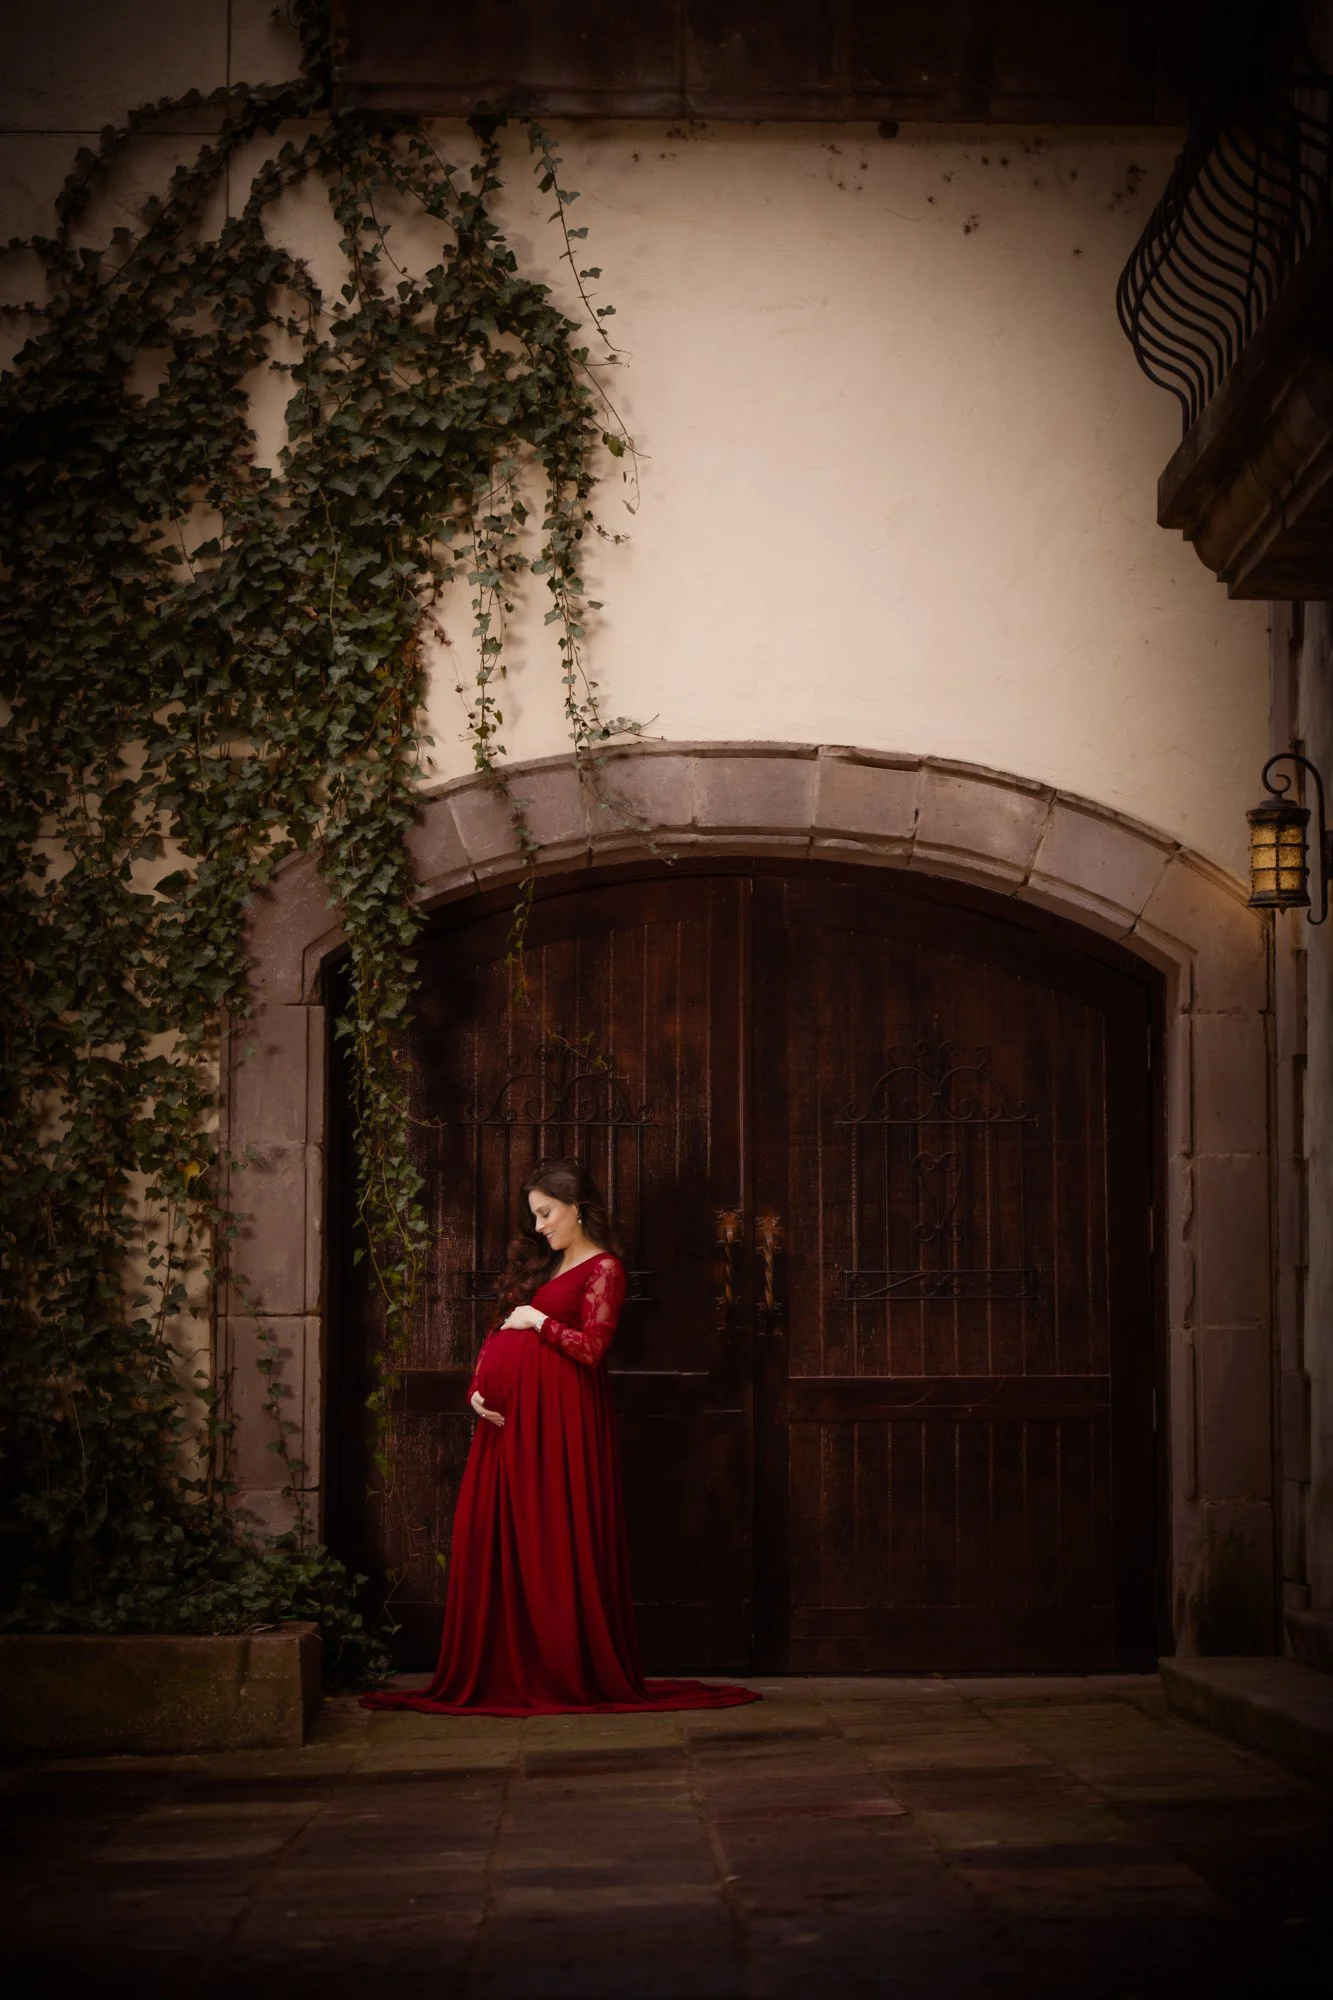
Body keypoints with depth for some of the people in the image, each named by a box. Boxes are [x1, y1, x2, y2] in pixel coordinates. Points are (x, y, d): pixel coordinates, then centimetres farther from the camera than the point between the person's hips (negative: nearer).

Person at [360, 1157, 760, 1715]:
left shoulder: (603, 1269, -3)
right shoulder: (540, 1263, 21)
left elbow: (591, 1348, -14)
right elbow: (499, 1331, 19)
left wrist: (538, 1320, -6)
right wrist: (478, 1387, 5)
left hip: (560, 1418, -8)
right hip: (509, 1416, 8)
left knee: (557, 1544, -6)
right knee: (491, 1538, 2)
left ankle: (570, 1676, 1)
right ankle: (504, 1673, 7)